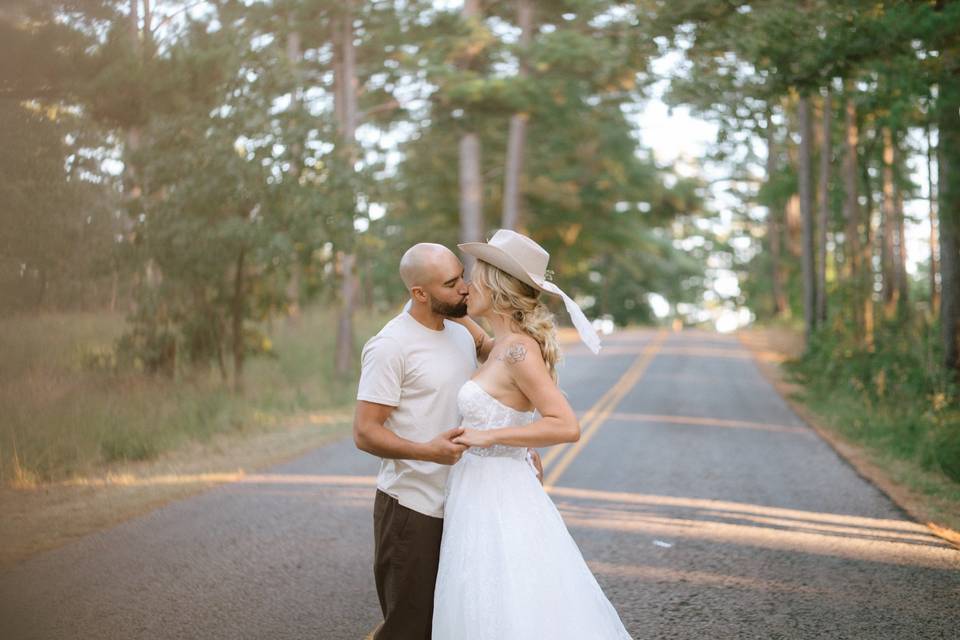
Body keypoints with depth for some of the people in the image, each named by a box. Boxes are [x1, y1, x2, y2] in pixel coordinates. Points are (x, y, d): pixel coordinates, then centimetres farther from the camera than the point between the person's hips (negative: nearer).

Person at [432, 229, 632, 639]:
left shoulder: (519, 350, -19)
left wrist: (487, 437, -23)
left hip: (496, 500, -9)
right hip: (481, 495, 9)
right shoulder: (505, 347, 8)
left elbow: (566, 426, -24)